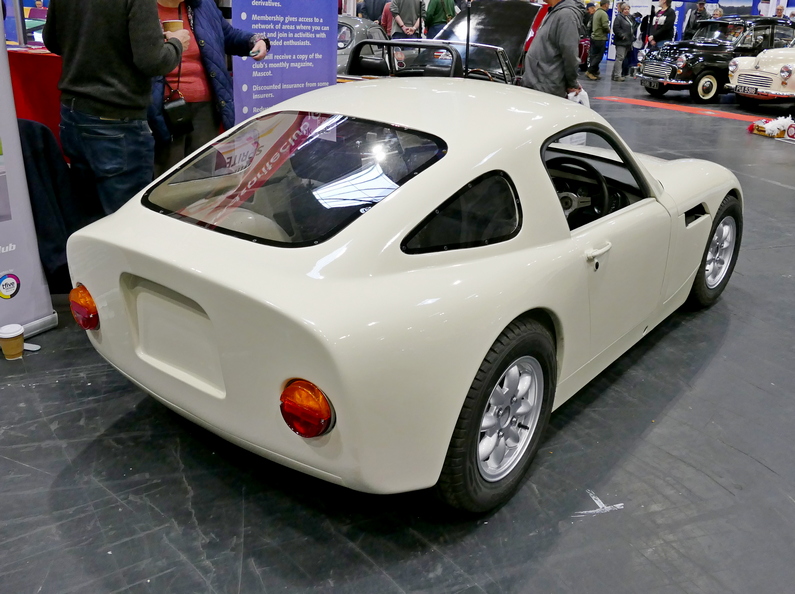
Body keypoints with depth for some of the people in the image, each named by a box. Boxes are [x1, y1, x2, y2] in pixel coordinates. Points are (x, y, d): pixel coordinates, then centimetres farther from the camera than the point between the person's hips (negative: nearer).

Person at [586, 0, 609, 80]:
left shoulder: (596, 12, 10)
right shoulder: (603, 13, -16)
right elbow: (605, 26, -24)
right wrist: (609, 31, -2)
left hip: (594, 37, 9)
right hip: (600, 38, -9)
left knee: (594, 55, 11)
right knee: (598, 56, -4)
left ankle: (594, 72, 16)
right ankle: (589, 71, -6)